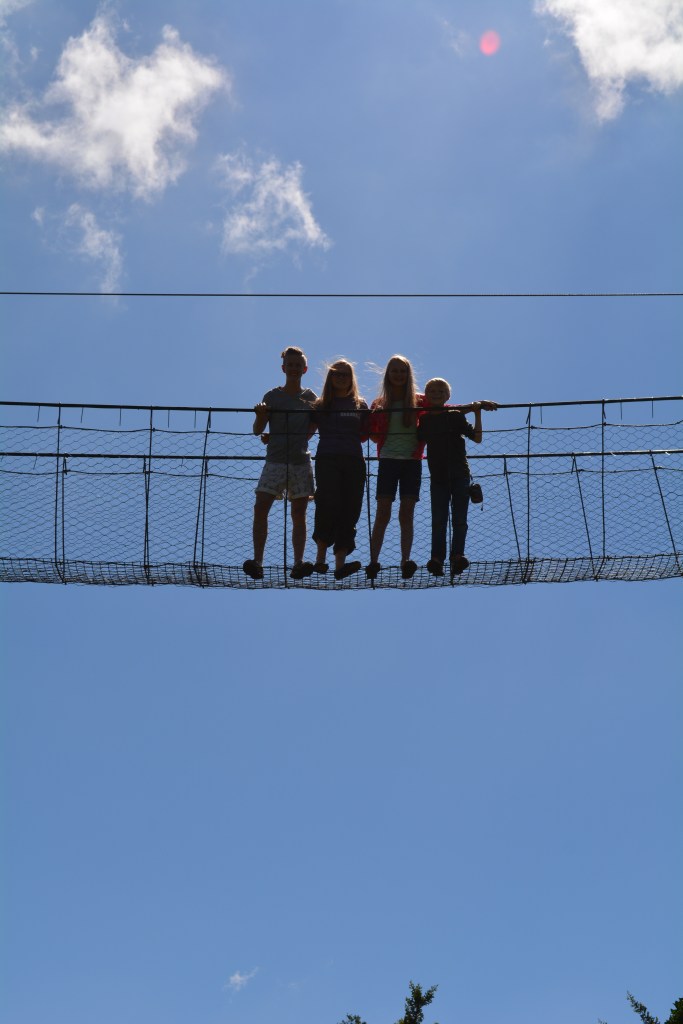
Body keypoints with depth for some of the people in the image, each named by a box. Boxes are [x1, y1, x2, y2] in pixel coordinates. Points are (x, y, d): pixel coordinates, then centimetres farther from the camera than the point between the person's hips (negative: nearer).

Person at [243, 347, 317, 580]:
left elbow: (310, 431, 10)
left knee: (299, 514, 1)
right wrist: (260, 414, -18)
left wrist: (274, 437, 0)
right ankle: (257, 562, -11)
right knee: (260, 508, -12)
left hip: (300, 462, 1)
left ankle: (298, 564, 1)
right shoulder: (272, 396, 7)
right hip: (274, 461, 0)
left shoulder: (311, 398, 9)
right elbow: (258, 430, 4)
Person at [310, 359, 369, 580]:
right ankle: (320, 558, -9)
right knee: (329, 505, -18)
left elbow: (364, 436, 15)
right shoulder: (321, 405, 12)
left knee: (349, 511, -4)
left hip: (353, 461, 2)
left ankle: (340, 564, -4)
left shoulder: (360, 405, 17)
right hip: (327, 460, -2)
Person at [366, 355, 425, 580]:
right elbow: (373, 434, 6)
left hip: (412, 462, 0)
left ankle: (405, 561, -2)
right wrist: (373, 415, -12)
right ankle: (373, 562, -8)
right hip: (388, 460, 0)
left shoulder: (419, 401, 6)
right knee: (383, 513, -6)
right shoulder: (380, 404, 8)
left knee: (406, 514, 0)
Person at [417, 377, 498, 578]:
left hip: (460, 475, -1)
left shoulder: (456, 416, 3)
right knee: (438, 520, -2)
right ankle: (437, 558, -4)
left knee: (459, 519, -3)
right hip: (437, 476, 1)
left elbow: (477, 438, 0)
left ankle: (457, 555, -3)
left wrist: (477, 413, -7)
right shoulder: (424, 419, 8)